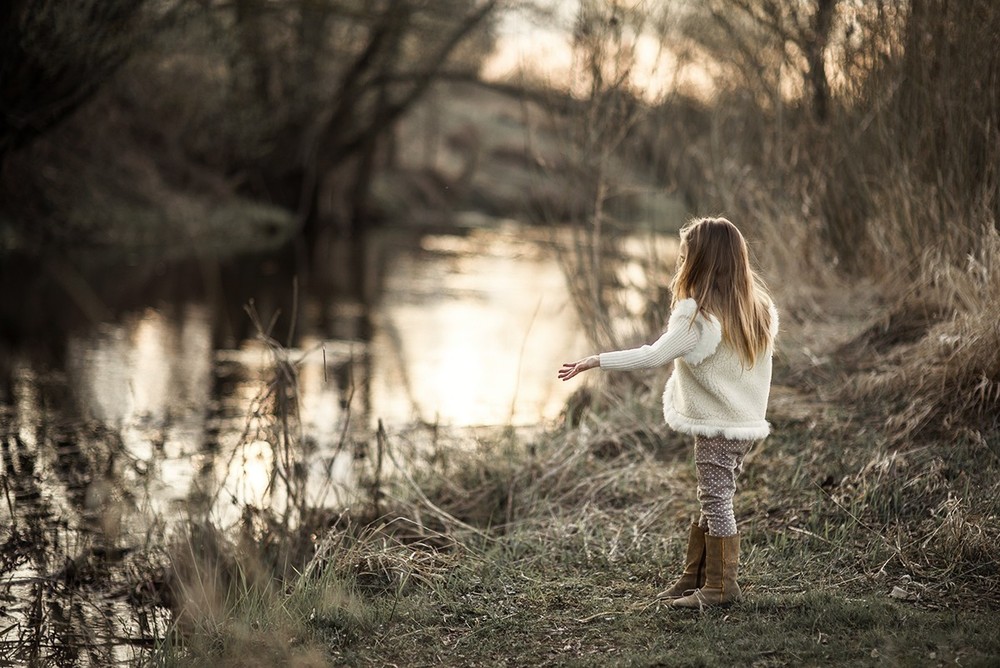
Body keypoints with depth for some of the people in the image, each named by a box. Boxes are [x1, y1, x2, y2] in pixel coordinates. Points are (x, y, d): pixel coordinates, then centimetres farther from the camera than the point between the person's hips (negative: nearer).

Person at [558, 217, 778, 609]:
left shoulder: (700, 314, -20)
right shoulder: (759, 305, 4)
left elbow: (653, 356, -25)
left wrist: (593, 362, -22)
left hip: (717, 425, -8)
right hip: (747, 419, 8)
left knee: (715, 503, 3)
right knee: (713, 502, 16)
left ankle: (721, 585, 12)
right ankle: (695, 577, 25)